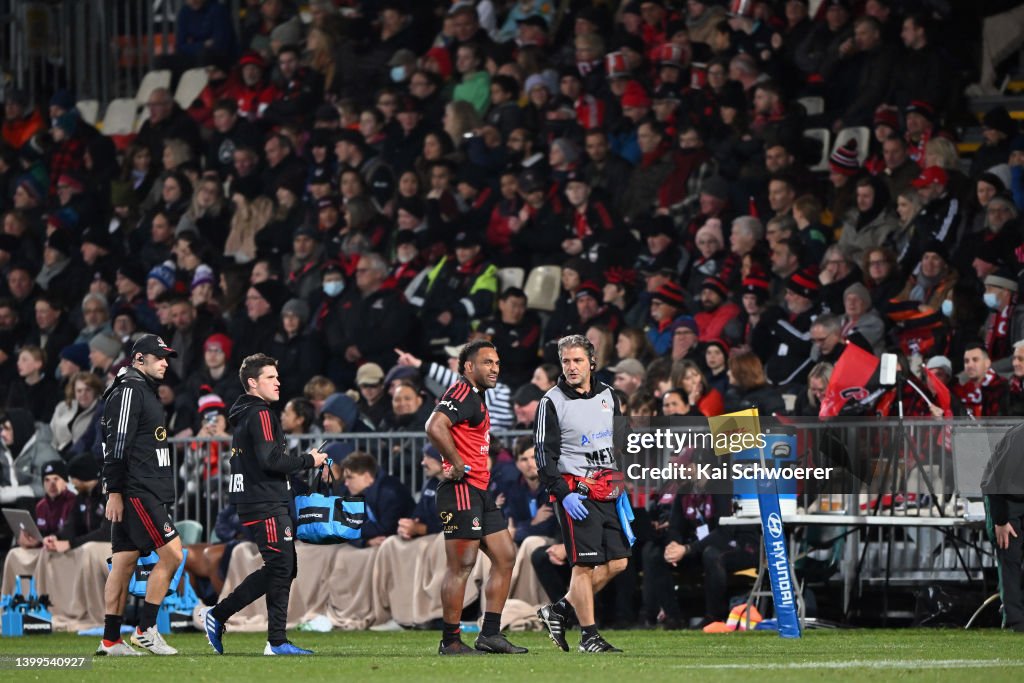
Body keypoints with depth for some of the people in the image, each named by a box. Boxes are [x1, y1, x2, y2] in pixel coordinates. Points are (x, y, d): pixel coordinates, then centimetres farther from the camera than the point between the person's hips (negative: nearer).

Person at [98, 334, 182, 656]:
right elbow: (117, 444, -16)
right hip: (136, 493, -10)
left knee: (124, 563, 7)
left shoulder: (145, 392, 22)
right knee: (171, 553, -12)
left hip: (147, 493, 10)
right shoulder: (130, 391, -9)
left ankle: (111, 640, 7)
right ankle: (146, 629, -8)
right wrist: (114, 492, -20)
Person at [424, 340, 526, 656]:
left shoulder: (476, 398, 20)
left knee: (505, 557, 11)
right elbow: (435, 428, -29)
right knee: (462, 565, -8)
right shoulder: (462, 393, -12)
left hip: (480, 493, 11)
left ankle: (490, 634, 13)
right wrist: (458, 465, -21)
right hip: (462, 491, -11)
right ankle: (451, 641, -3)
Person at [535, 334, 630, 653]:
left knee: (617, 562, 4)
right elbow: (544, 454, -8)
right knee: (585, 564, -9)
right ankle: (589, 636, -2)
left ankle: (560, 610, 16)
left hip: (607, 491, 7)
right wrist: (563, 493, -17)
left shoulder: (607, 395, 11)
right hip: (575, 491, -6)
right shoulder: (552, 402, -6)